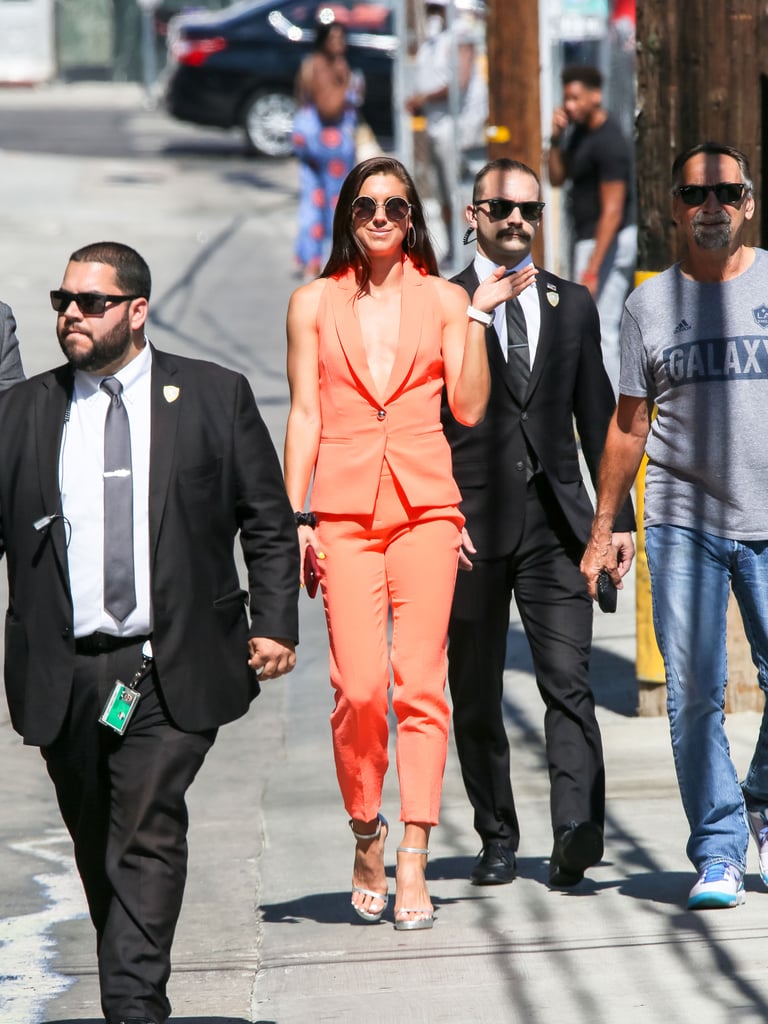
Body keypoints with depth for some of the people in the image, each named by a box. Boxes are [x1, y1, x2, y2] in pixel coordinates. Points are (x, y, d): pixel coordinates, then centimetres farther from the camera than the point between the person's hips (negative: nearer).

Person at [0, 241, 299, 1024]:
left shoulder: (214, 398, 5)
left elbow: (269, 523, 8)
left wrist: (275, 623, -1)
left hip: (171, 670, -3)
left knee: (147, 832, -14)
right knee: (95, 843, 10)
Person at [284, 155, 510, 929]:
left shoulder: (443, 299, 10)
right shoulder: (314, 303, 10)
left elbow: (469, 407, 2)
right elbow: (304, 413, 8)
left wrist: (478, 316, -4)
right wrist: (294, 517, 2)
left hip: (426, 507, 1)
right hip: (345, 509, 0)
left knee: (420, 684, -5)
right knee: (358, 688, -10)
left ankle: (413, 864, -4)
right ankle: (367, 837, 12)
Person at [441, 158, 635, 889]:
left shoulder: (572, 305, 14)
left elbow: (597, 417, 16)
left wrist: (617, 515, 10)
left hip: (555, 522, 1)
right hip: (470, 525, -1)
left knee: (569, 683, -12)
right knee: (476, 695, 5)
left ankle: (576, 835, -21)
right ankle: (497, 839, 16)